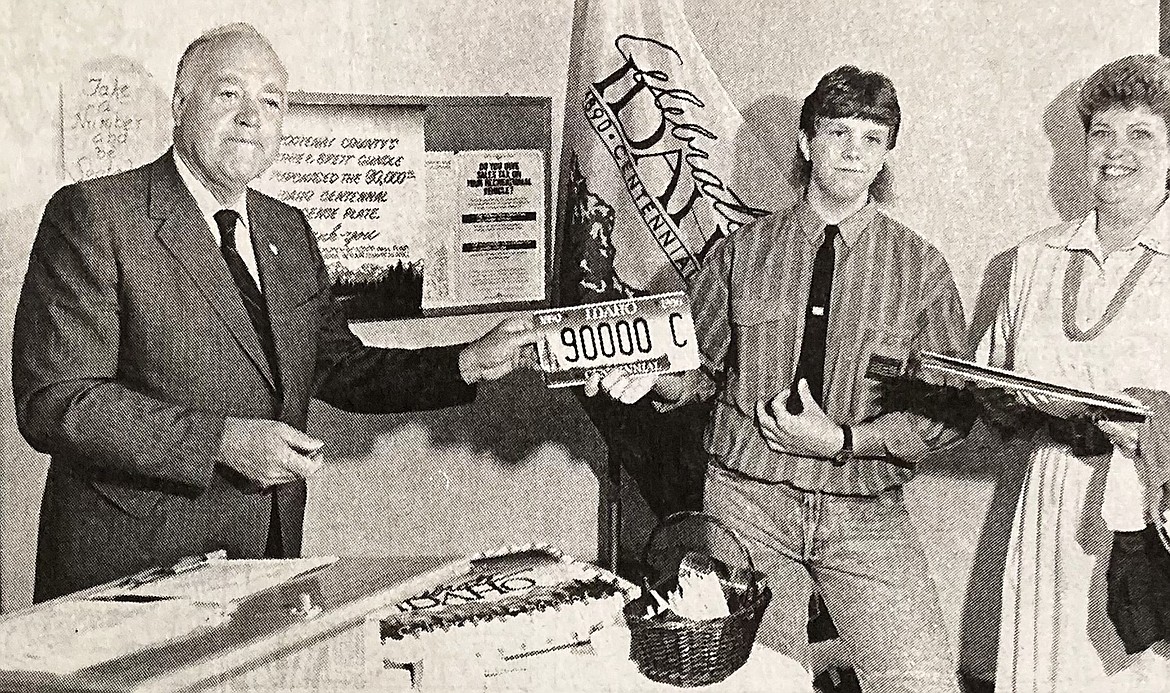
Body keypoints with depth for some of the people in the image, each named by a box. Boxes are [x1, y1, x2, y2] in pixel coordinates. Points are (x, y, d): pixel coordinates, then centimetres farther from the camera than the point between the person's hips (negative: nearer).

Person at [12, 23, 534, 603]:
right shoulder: (94, 215, -8)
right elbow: (52, 403, -15)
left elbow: (338, 369, 21)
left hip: (268, 560, 6)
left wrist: (469, 364, 8)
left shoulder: (289, 230, 15)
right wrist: (221, 442, -21)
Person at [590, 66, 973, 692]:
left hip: (866, 514, 0)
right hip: (748, 503, 1)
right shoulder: (742, 252, 5)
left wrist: (842, 440, -12)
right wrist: (650, 377, -12)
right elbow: (702, 368, 10)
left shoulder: (920, 267, 2)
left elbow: (951, 410, 0)